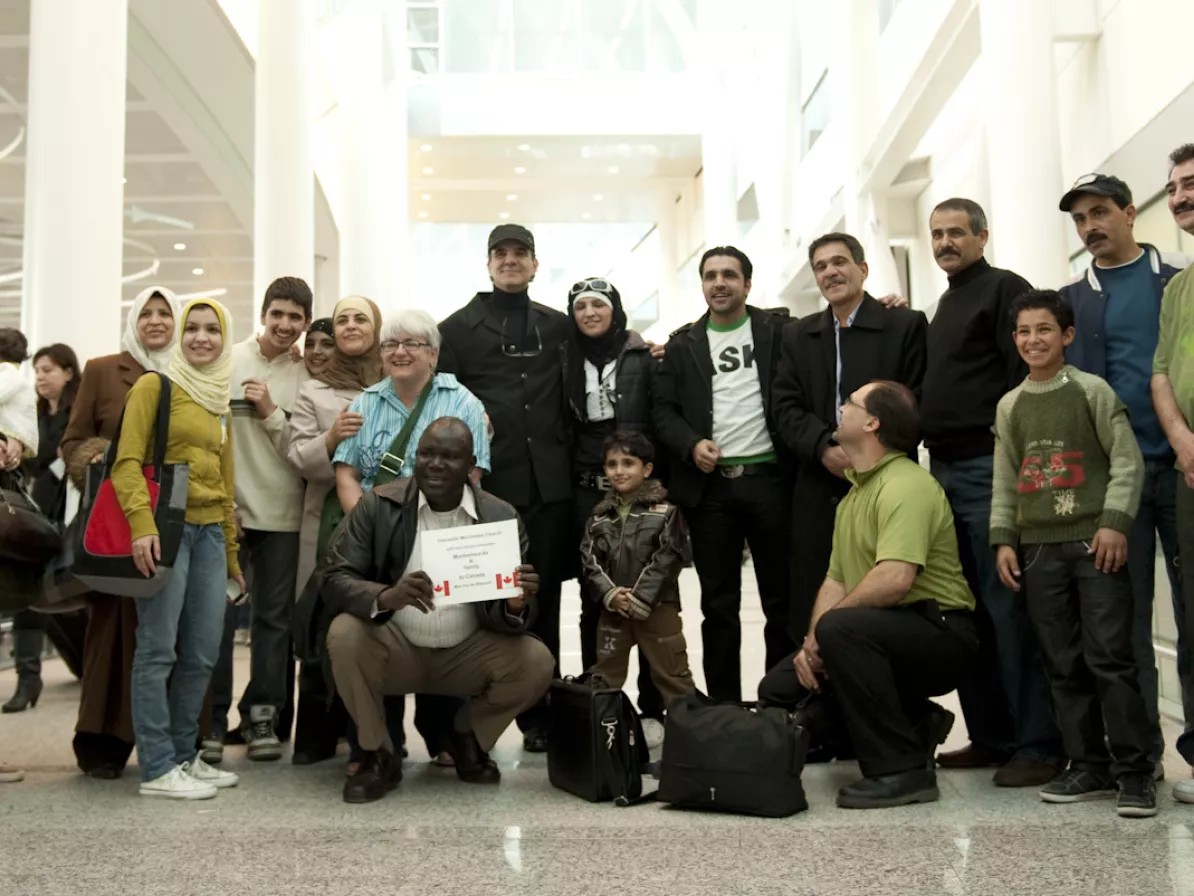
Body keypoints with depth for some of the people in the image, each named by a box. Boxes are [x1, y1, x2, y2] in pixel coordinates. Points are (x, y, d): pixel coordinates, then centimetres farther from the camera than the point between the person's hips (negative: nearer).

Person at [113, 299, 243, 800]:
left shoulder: (219, 402, 20)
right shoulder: (155, 385, 0)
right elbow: (127, 461, -9)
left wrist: (231, 552, 21)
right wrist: (142, 524, -21)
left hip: (210, 532, 7)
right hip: (166, 528, -6)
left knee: (203, 653, 6)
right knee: (158, 650, -4)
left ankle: (184, 755, 18)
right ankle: (157, 768, 2)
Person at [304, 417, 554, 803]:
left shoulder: (502, 517, -7)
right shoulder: (379, 504, -9)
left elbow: (504, 618, -7)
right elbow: (335, 579, -15)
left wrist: (516, 604, -33)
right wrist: (387, 596, -37)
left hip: (466, 654, 1)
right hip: (395, 648, -1)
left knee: (536, 662, -22)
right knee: (345, 633, -29)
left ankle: (467, 735, 10)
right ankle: (378, 755, -5)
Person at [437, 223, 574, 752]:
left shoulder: (559, 326, 14)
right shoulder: (458, 328, 7)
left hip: (549, 483, 2)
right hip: (488, 482, -2)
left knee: (543, 596, 6)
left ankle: (539, 714, 13)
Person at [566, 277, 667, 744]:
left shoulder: (644, 359, 3)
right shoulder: (569, 365, 11)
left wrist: (662, 484, -9)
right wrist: (566, 486, 4)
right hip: (588, 494, 2)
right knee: (593, 600, 3)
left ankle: (653, 708, 7)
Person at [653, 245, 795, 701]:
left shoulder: (777, 330, 7)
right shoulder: (682, 344, 11)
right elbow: (664, 410, 7)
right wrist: (691, 444, -9)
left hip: (769, 479, -1)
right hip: (709, 485, 1)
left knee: (782, 598, 6)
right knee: (718, 604, 7)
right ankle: (723, 704, 16)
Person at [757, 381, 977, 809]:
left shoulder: (907, 485, -19)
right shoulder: (855, 493, 13)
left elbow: (895, 579, -32)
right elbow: (835, 580, 11)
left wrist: (820, 630, -21)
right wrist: (812, 644, -7)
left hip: (941, 632, -10)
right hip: (886, 632, 10)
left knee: (840, 628, -36)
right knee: (779, 689, 3)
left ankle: (902, 770, -23)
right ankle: (914, 724, 9)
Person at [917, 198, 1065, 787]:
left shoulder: (1004, 289, -3)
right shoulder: (946, 303, 21)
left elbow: (1027, 376, -13)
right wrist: (933, 459, 15)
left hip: (990, 467, -8)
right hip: (945, 469, 8)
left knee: (1007, 606, -8)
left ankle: (1039, 743, -1)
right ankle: (990, 735, 17)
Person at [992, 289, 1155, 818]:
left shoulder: (1092, 391, 1)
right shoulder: (1010, 406, 13)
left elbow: (1127, 461, -3)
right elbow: (1005, 481, 15)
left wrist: (1114, 521, -12)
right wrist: (1003, 539, 7)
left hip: (1095, 542, -4)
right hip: (1038, 549, 4)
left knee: (1110, 657, -5)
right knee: (1063, 665, 6)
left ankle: (1135, 772, 4)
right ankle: (1089, 767, 15)